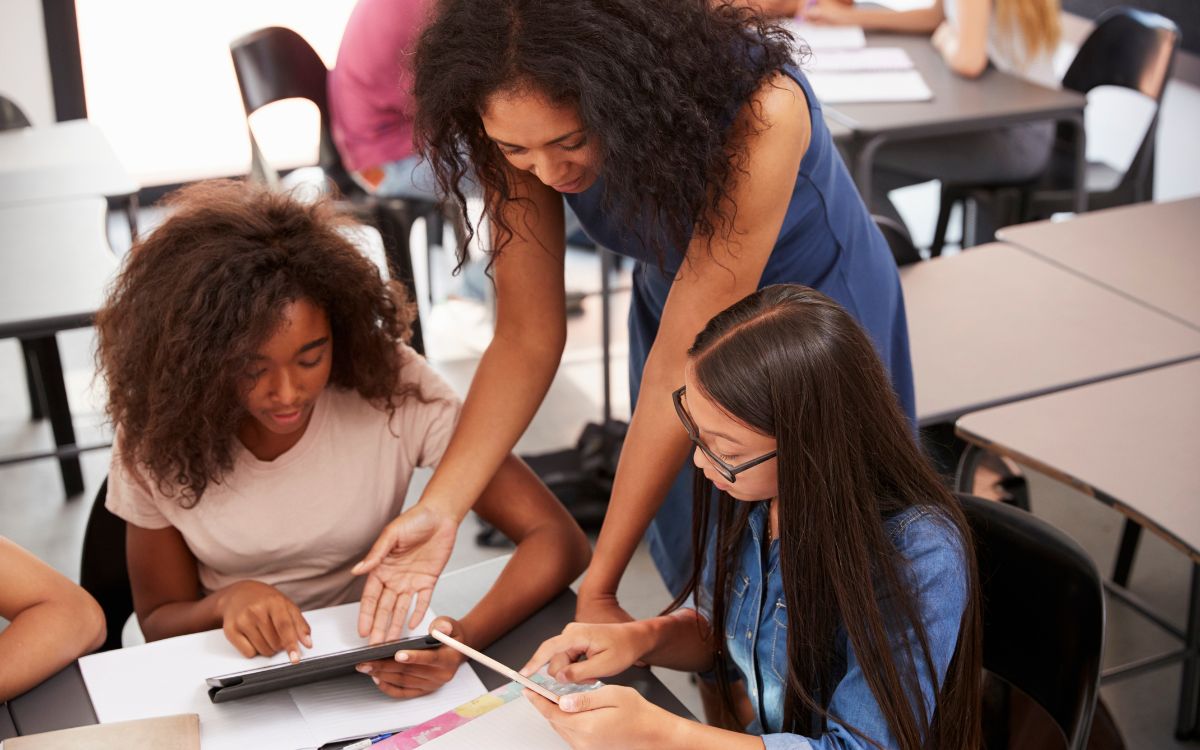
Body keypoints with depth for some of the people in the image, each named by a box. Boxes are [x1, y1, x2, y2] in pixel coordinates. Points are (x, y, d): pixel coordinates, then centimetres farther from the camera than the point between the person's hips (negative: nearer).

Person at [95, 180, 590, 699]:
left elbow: (557, 538, -19)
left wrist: (464, 637, -37)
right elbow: (157, 621, 0)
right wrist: (226, 601, -23)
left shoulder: (392, 386, -17)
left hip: (376, 672, 0)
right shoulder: (159, 431, -12)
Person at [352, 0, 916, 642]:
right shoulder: (527, 131, -25)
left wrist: (599, 586, -32)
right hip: (681, 312, 4)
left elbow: (681, 367, -37)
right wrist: (439, 507, -31)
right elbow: (527, 339, -18)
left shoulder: (760, 114, -40)